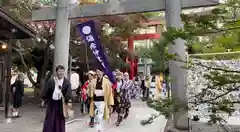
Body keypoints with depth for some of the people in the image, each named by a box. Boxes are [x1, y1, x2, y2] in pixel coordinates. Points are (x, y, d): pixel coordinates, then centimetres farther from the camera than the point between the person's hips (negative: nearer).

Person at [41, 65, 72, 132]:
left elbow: (69, 92, -18)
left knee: (60, 121, 10)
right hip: (52, 103, 0)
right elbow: (46, 91, 0)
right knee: (50, 121, 7)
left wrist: (69, 101, -31)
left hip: (61, 103, 0)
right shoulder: (51, 81, -4)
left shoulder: (67, 81, -5)